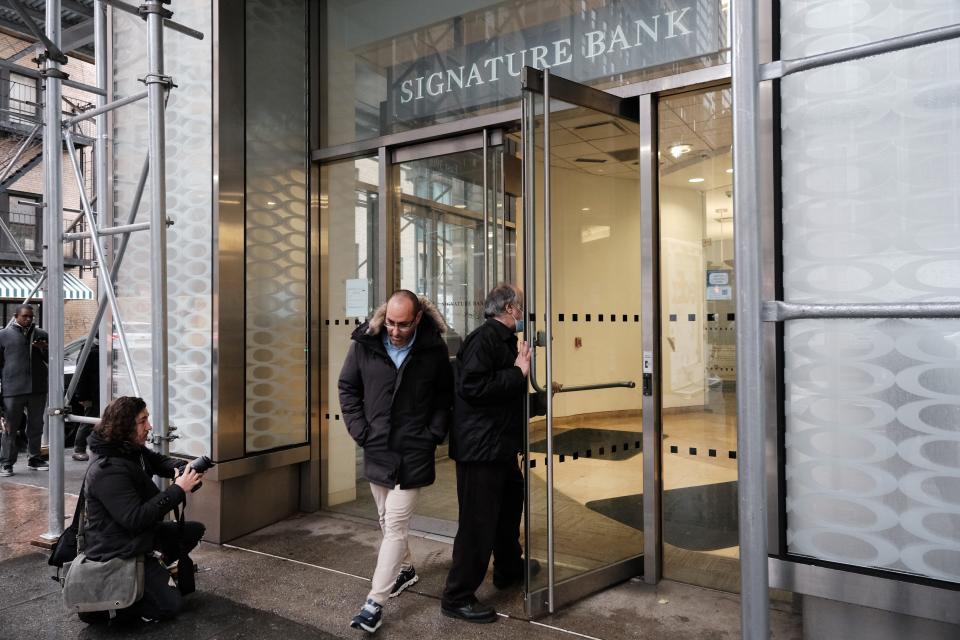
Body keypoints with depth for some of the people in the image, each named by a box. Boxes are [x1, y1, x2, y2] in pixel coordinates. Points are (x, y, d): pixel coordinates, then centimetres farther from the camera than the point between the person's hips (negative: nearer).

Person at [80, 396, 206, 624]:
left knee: (195, 530, 14)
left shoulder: (133, 450, -3)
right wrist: (178, 490, -30)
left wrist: (184, 469, -11)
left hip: (139, 535, 9)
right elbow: (135, 519, -33)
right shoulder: (108, 471, -30)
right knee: (169, 605, -5)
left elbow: (159, 461, 13)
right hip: (117, 552, -9)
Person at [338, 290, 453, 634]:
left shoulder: (434, 348, -9)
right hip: (376, 449, 3)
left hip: (413, 452, -3)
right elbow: (347, 387, 5)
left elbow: (445, 395, 2)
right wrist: (359, 430, -3)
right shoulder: (365, 343, -7)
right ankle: (405, 569, 42)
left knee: (395, 524, -5)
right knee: (388, 520, 18)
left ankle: (374, 603, 3)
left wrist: (435, 433, -6)